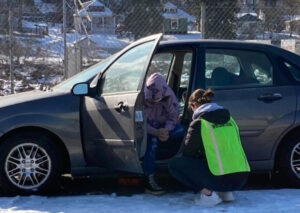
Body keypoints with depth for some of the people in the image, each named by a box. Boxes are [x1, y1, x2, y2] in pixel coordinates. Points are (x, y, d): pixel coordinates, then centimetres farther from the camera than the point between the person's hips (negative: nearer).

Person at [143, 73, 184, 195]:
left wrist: (166, 130, -29)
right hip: (147, 128, -3)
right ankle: (149, 179, -35)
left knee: (181, 130, -26)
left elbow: (173, 116, -9)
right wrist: (156, 132, -37)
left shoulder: (169, 95, -12)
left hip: (163, 127, 4)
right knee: (151, 140, -37)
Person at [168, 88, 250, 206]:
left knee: (174, 164, 6)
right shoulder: (229, 119, 15)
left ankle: (208, 193, -3)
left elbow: (187, 153, 5)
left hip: (221, 179, -7)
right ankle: (225, 192, 16)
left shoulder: (198, 123, -3)